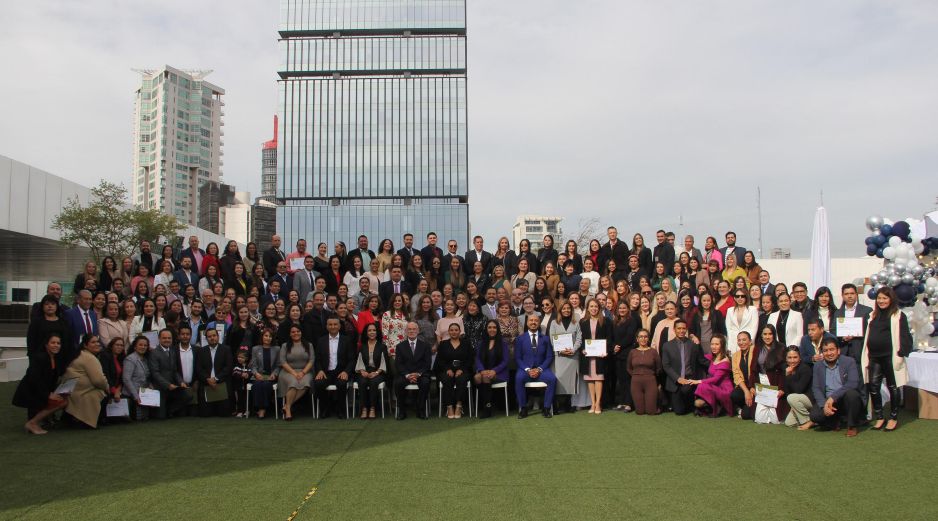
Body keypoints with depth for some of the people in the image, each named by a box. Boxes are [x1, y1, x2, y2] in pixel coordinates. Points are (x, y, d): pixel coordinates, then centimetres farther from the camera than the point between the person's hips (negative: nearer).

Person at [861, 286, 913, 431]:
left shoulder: (898, 316, -2)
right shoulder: (873, 315, 15)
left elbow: (905, 337, -7)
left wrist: (901, 354, -15)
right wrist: (867, 355, 13)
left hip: (890, 357, -5)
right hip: (874, 357, 5)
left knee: (893, 387, 5)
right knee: (873, 387, 0)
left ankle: (893, 418, 16)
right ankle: (879, 417, 10)